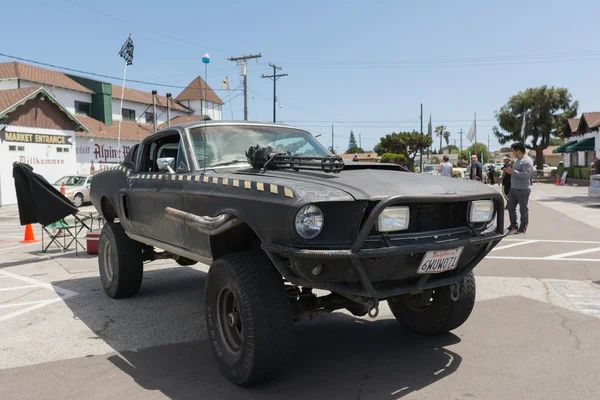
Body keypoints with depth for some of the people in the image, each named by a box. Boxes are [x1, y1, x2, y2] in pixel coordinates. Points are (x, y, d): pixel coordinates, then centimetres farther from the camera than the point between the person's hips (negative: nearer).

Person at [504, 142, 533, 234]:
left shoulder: (527, 161, -16)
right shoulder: (517, 160, 15)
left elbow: (525, 175, -27)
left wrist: (513, 171, -20)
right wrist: (510, 170, 6)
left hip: (523, 190, -9)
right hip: (513, 189, 9)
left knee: (523, 209, 2)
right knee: (511, 207, 11)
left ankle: (523, 228, 11)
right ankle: (513, 225, 24)